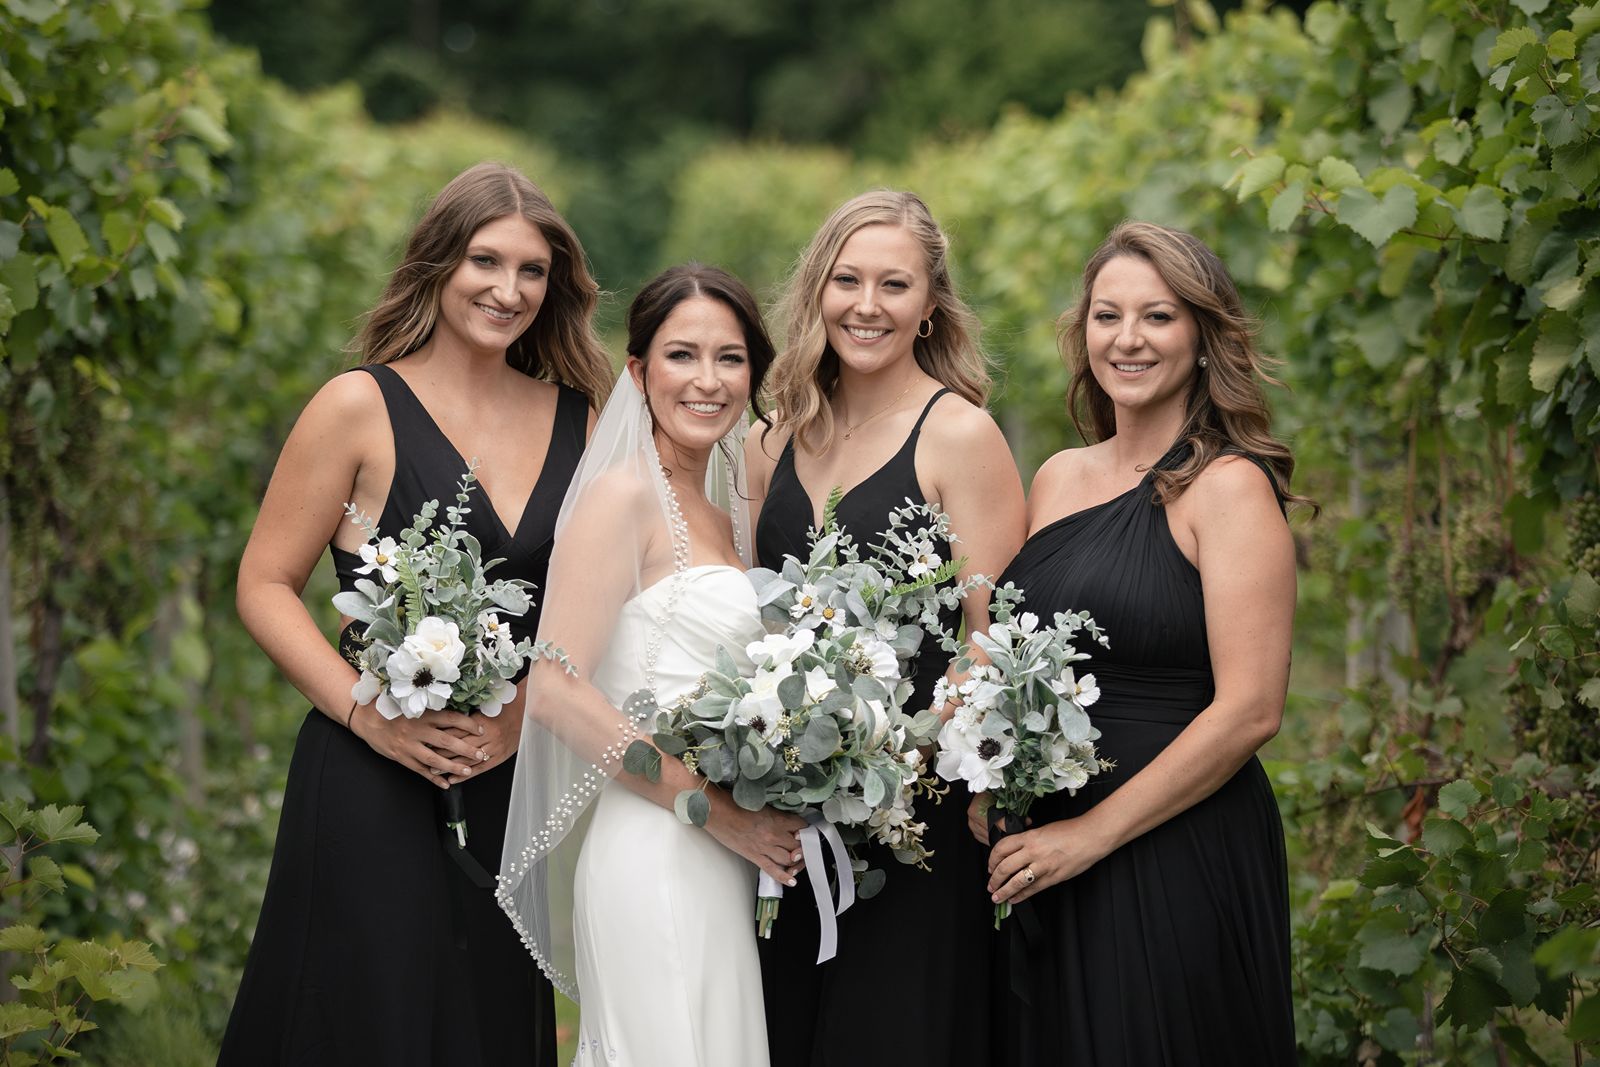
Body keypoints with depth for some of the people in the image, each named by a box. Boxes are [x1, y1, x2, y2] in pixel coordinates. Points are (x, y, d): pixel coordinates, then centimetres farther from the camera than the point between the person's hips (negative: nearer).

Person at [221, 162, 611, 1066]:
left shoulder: (576, 416, 9)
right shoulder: (362, 407, -4)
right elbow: (266, 587, -3)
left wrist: (535, 705, -6)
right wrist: (367, 711, -15)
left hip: (517, 783, 4)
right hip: (373, 792, -4)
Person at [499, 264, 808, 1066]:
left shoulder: (725, 514, 16)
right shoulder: (623, 496, -8)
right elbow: (555, 690, -16)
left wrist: (773, 818, 1)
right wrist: (716, 809, -15)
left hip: (724, 871, 8)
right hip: (655, 857, -8)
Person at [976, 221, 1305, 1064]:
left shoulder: (1228, 487, -9)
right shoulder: (1059, 478, 9)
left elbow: (1249, 711, -16)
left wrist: (1092, 834, -16)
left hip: (1181, 858, -6)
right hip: (1041, 855, 6)